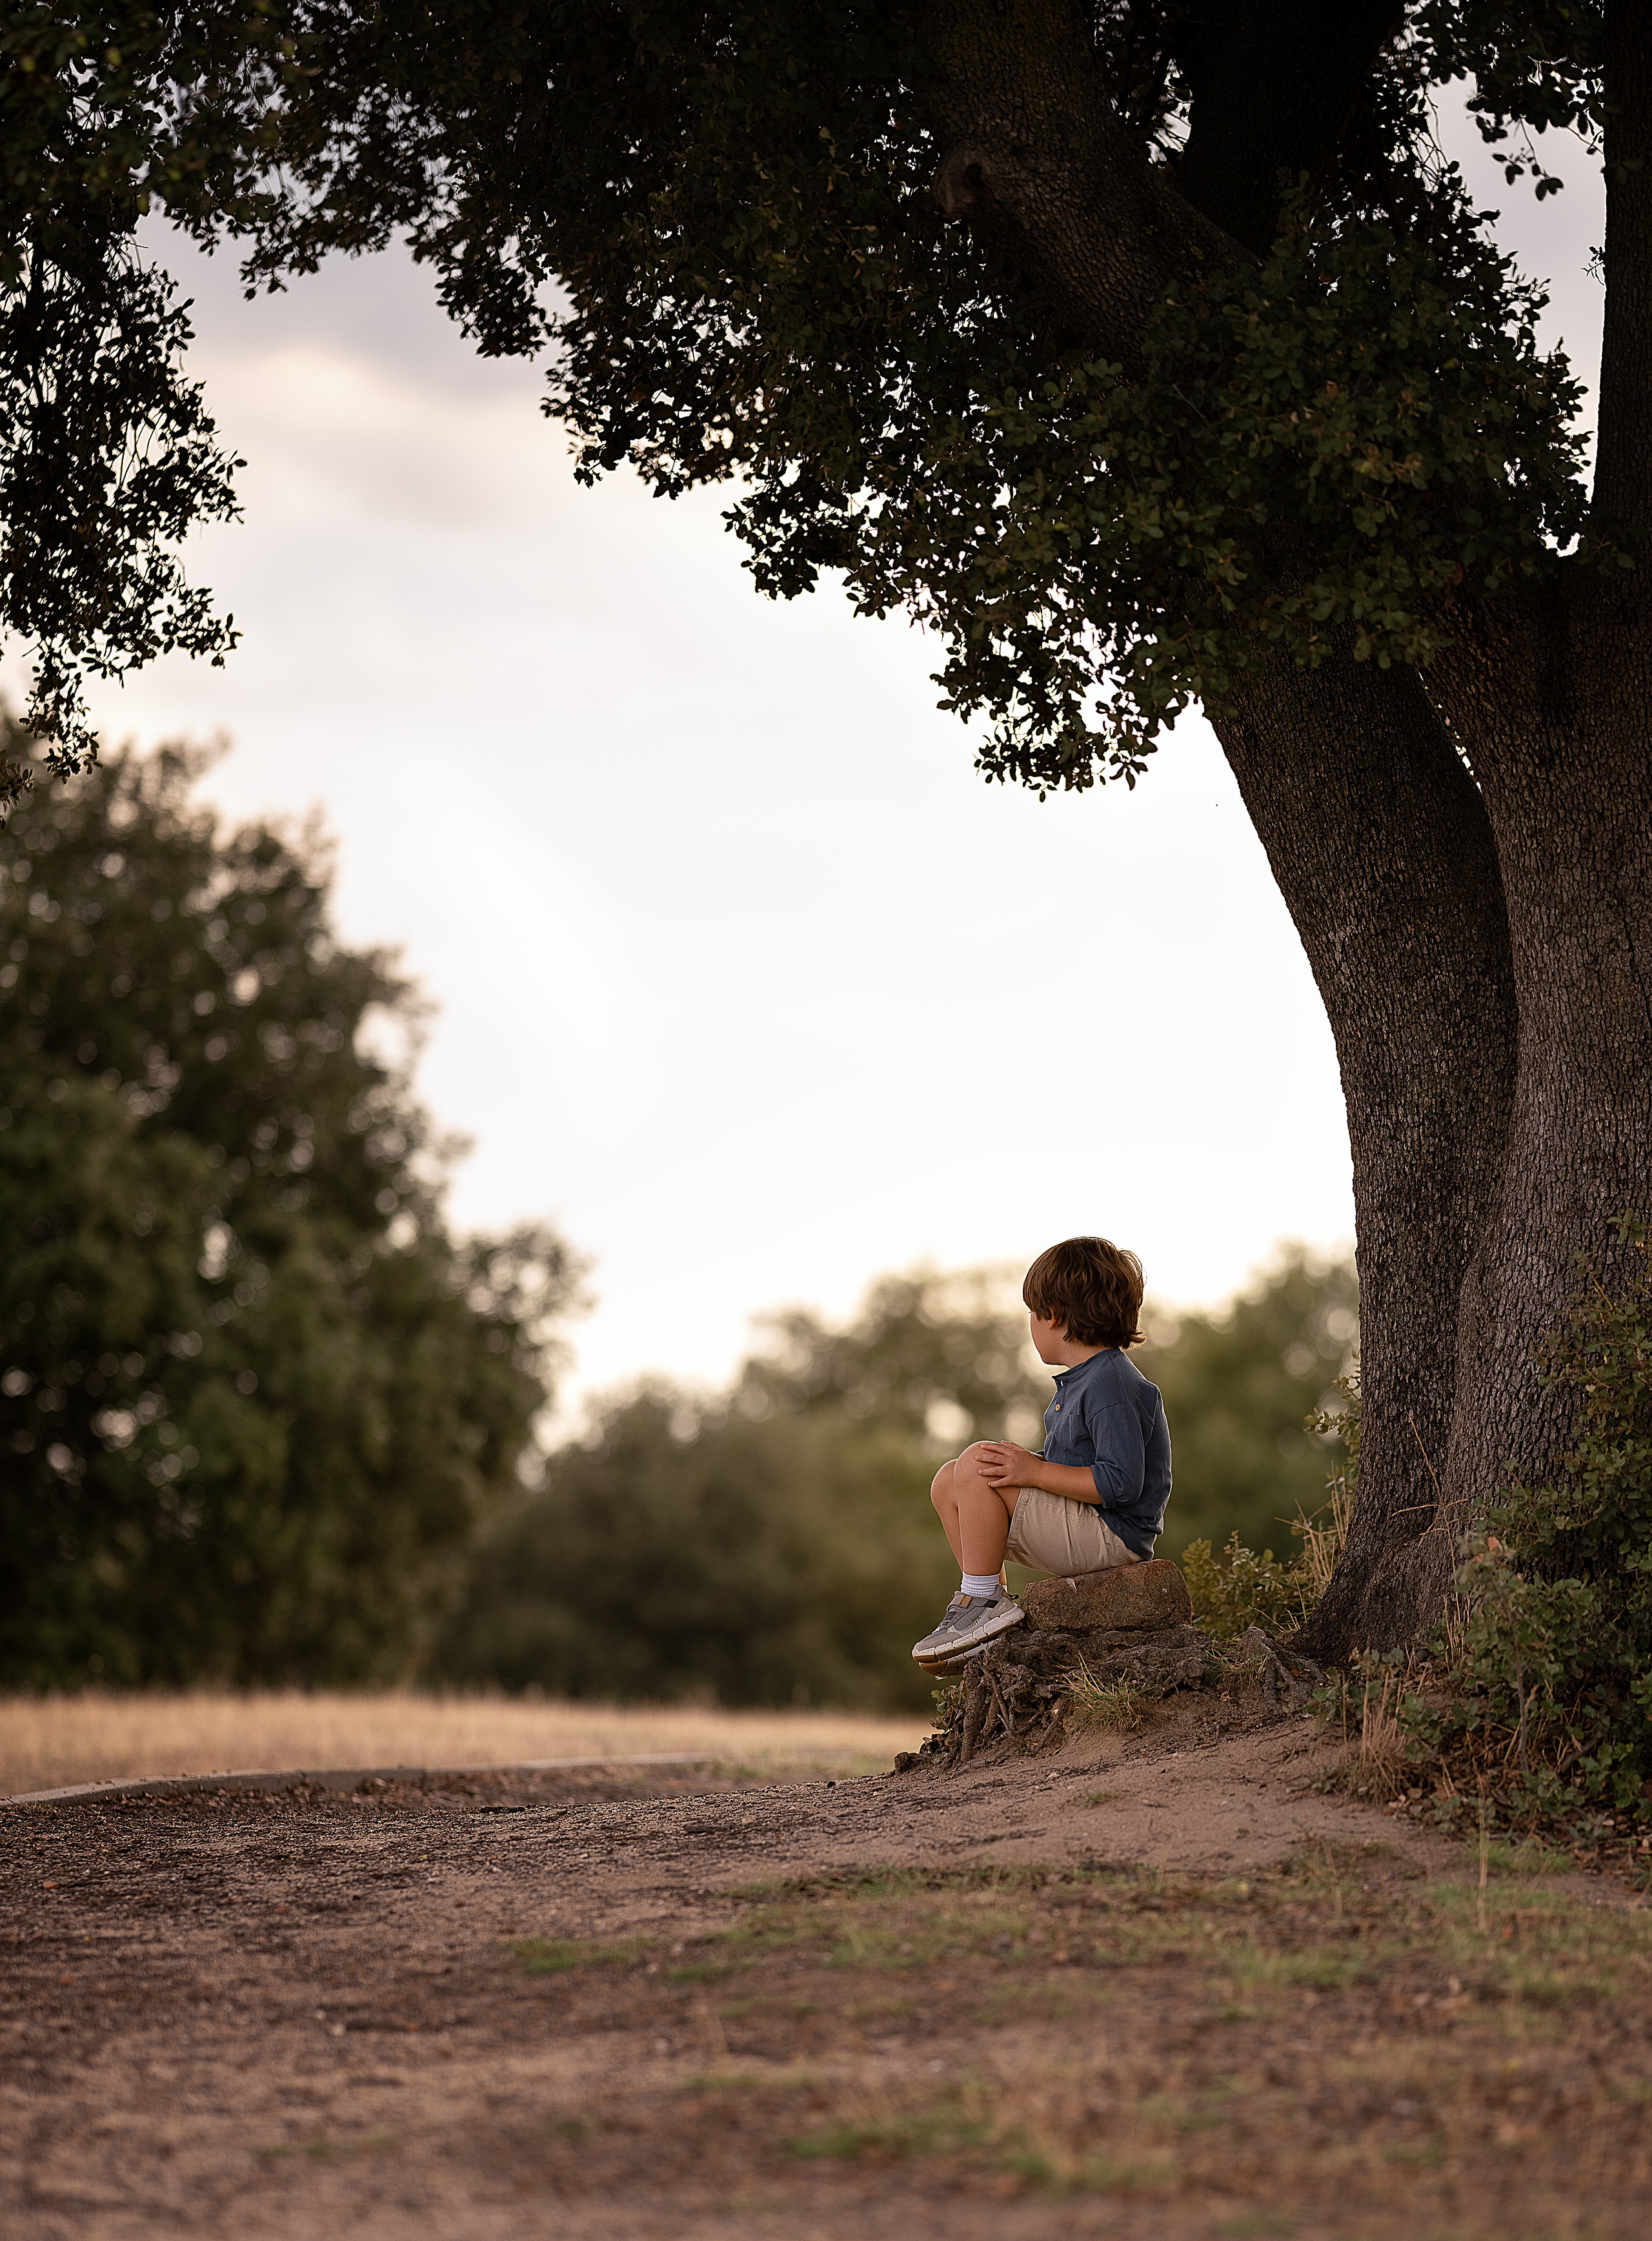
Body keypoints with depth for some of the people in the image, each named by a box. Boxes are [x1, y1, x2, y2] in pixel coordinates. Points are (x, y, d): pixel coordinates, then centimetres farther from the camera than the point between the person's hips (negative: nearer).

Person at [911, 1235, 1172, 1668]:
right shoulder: (1081, 1380, 15)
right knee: (948, 1483, 11)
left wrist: (1036, 1472, -22)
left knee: (976, 1465, -21)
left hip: (1109, 1535, -11)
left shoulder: (1112, 1385, -18)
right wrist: (1028, 1461, 4)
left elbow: (1121, 1482, -26)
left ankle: (984, 1600, -16)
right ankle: (989, 1603, 9)